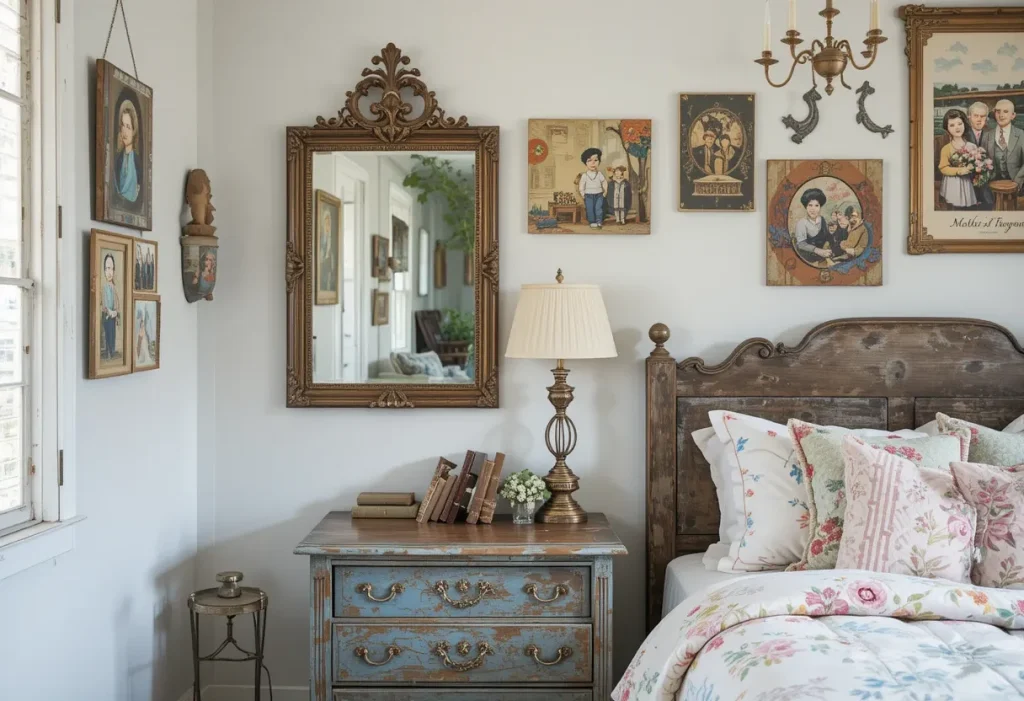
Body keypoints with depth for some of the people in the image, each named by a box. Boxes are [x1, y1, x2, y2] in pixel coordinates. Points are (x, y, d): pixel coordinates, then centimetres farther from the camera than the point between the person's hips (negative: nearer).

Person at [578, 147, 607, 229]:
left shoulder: (600, 174, 0)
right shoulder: (585, 175, -3)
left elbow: (604, 182, 8)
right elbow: (581, 185, 2)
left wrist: (605, 192, 3)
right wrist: (582, 193, -3)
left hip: (599, 195, 0)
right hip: (589, 195, 0)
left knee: (598, 208, -3)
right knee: (590, 209, 0)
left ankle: (599, 222, 4)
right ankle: (592, 222, 10)